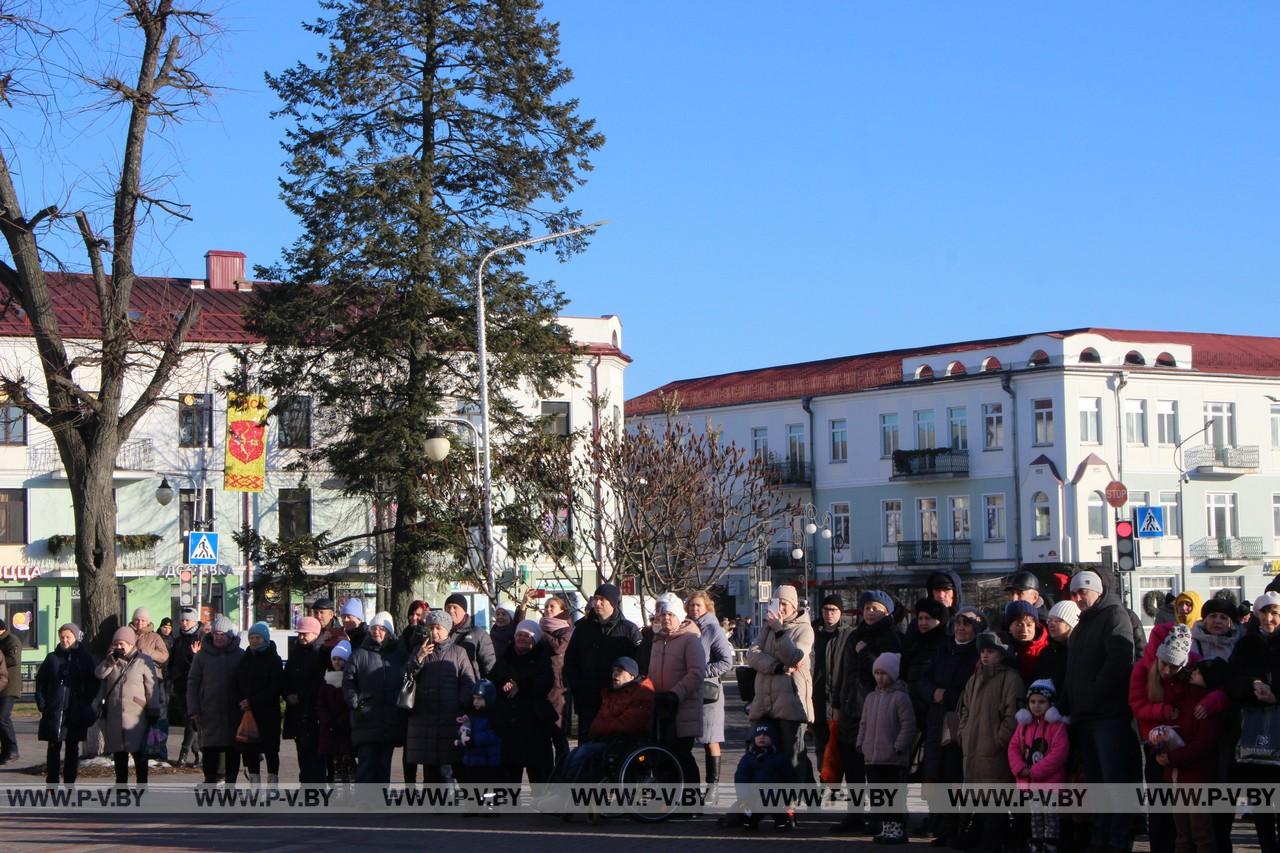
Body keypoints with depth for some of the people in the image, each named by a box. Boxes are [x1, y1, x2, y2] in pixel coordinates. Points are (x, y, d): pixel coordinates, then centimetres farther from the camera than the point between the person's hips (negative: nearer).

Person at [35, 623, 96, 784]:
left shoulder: (84, 659, 3)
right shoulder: (52, 658, 5)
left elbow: (93, 685, 4)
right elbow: (40, 681, 7)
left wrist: (86, 703, -5)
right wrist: (41, 703, -2)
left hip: (76, 714, 0)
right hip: (54, 712, 1)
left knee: (72, 748, 6)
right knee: (53, 748, 2)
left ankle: (69, 783, 12)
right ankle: (51, 782, 6)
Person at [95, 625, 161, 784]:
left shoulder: (143, 661, -2)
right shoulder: (112, 661, 15)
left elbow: (151, 688, -4)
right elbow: (99, 674, -2)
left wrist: (154, 713, -8)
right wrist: (111, 659, -13)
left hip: (136, 716, -5)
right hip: (114, 716, 5)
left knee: (139, 752, -4)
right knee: (119, 753, 11)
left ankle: (142, 785, 1)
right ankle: (121, 783, 20)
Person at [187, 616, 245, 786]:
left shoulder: (240, 655, 3)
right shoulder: (203, 655, 4)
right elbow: (192, 683, 5)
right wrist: (193, 710, -2)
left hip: (233, 712, 0)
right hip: (209, 712, 0)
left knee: (233, 749, 5)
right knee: (209, 748, 0)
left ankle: (230, 780, 14)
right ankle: (210, 779, 10)